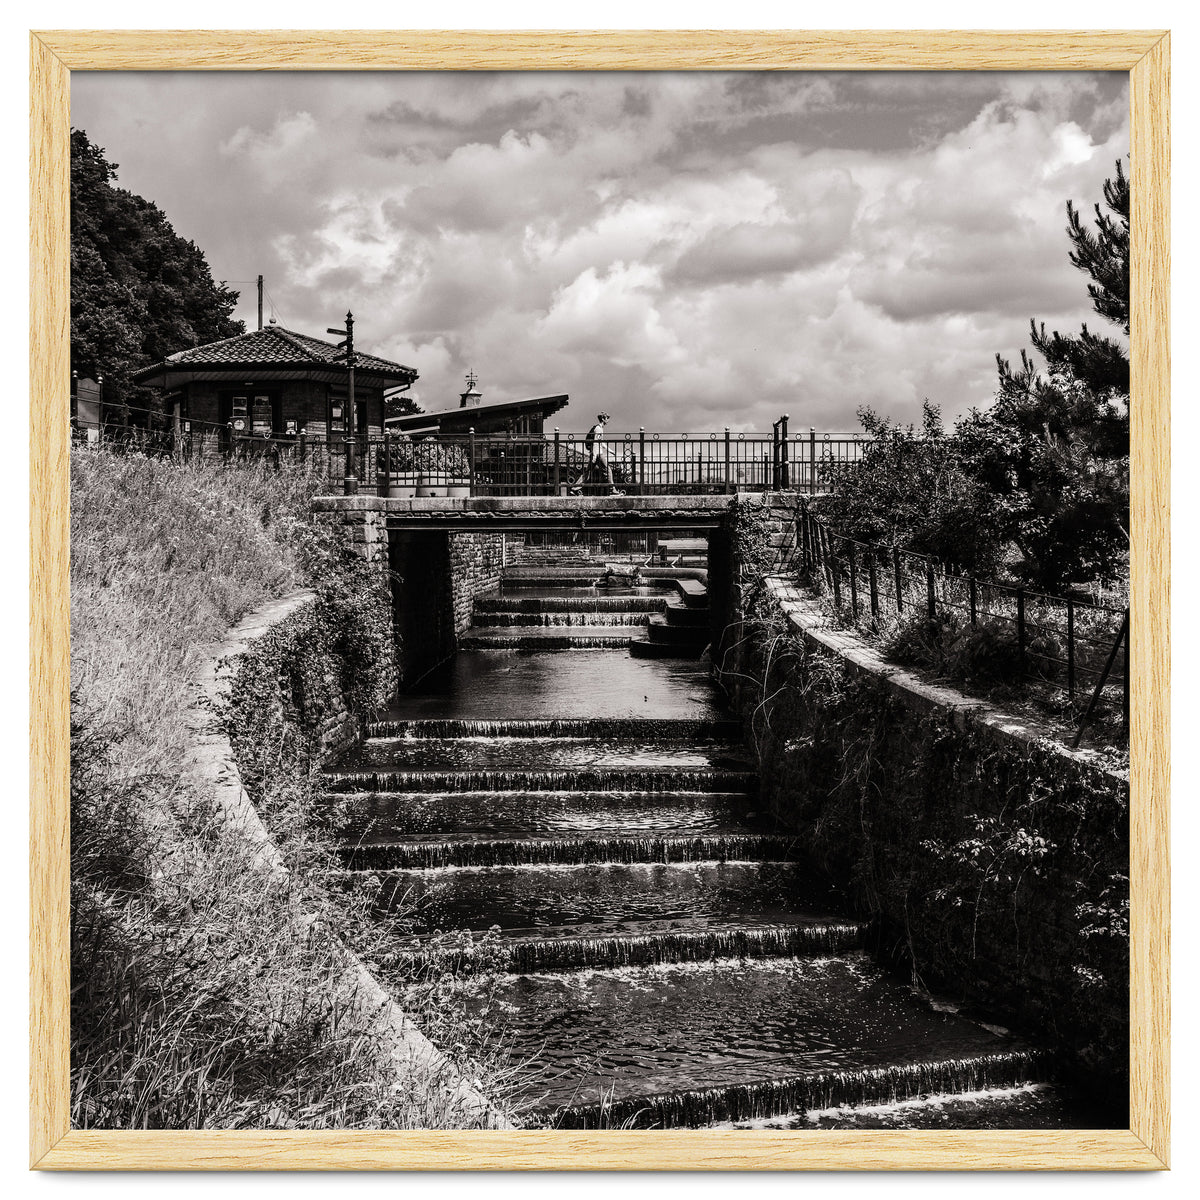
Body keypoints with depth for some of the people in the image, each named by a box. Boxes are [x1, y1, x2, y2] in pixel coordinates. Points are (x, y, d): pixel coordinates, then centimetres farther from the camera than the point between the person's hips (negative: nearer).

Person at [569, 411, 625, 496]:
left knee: (586, 471, 7)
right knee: (607, 470, -5)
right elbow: (595, 442, -17)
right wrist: (594, 456, -23)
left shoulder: (599, 428, 21)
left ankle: (575, 489, 4)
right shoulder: (598, 428, -10)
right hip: (597, 453, -10)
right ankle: (612, 490, -5)